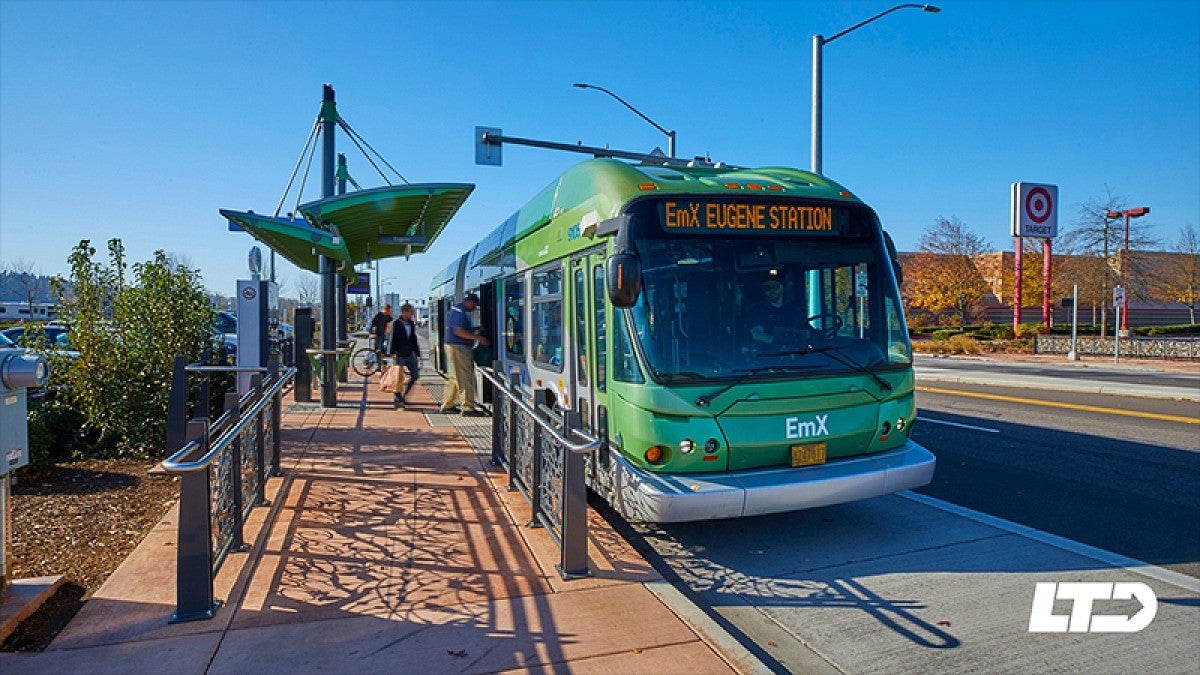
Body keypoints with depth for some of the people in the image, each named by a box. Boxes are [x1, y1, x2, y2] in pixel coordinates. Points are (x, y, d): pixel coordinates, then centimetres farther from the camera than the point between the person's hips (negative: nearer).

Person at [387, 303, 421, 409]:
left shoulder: (412, 324, 11)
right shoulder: (396, 324, -7)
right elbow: (392, 338, -10)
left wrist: (417, 353, 16)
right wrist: (392, 352, -17)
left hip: (410, 354, 6)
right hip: (400, 355, -6)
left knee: (415, 375, 2)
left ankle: (404, 394, 18)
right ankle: (397, 399, 11)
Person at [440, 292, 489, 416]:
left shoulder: (454, 310, 18)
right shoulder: (460, 312, -15)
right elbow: (459, 331, -25)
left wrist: (474, 328, 17)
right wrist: (478, 337, -24)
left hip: (453, 346, 11)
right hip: (458, 347, -11)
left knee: (455, 378, 17)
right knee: (466, 378, -8)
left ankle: (448, 405, 23)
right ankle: (468, 408, -6)